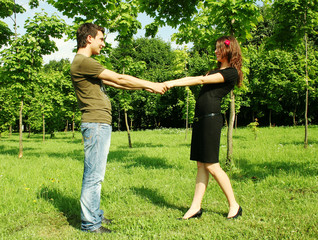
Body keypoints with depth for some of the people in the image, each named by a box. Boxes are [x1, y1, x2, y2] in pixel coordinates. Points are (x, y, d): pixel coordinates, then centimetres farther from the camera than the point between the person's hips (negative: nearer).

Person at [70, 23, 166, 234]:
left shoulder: (86, 63, 20)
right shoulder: (83, 62, -12)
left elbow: (113, 83, 20)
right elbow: (119, 79, -11)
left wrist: (146, 87, 16)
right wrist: (150, 85, -2)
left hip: (100, 124, 11)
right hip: (96, 123, -11)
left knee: (95, 174, 15)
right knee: (94, 175, -5)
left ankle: (94, 215, 25)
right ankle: (90, 223, 4)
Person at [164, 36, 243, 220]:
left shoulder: (231, 72, -5)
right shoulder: (218, 71, 26)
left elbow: (201, 80, -13)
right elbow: (192, 78, 21)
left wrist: (173, 83, -14)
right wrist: (169, 84, 8)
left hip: (211, 119, -9)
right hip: (200, 119, 9)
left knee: (212, 166, -6)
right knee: (201, 165, 6)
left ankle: (234, 206, 7)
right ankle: (196, 207, 9)